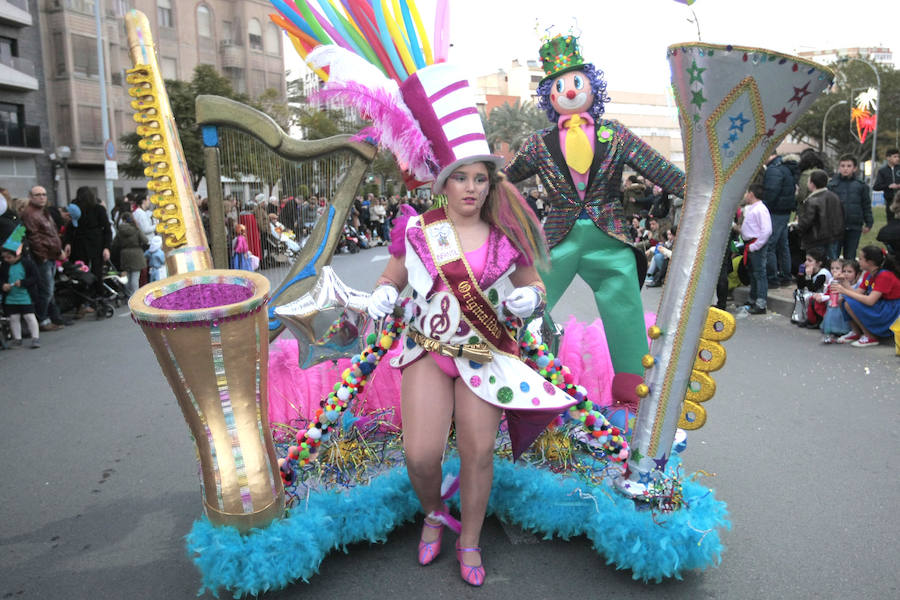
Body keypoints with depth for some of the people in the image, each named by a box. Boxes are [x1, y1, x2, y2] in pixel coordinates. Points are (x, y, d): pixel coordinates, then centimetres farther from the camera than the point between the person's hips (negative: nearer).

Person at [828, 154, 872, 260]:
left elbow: (866, 206, 9)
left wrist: (868, 223, 6)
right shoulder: (832, 185, 0)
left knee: (850, 257, 7)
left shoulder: (861, 186, 5)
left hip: (854, 228, 1)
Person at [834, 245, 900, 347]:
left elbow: (870, 301, -30)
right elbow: (859, 292, 1)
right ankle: (856, 333, 7)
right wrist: (844, 286, -12)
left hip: (892, 312, -9)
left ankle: (870, 337, -10)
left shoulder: (884, 276, -23)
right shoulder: (868, 274, 5)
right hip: (879, 305, 9)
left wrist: (845, 291, -28)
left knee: (850, 304, -25)